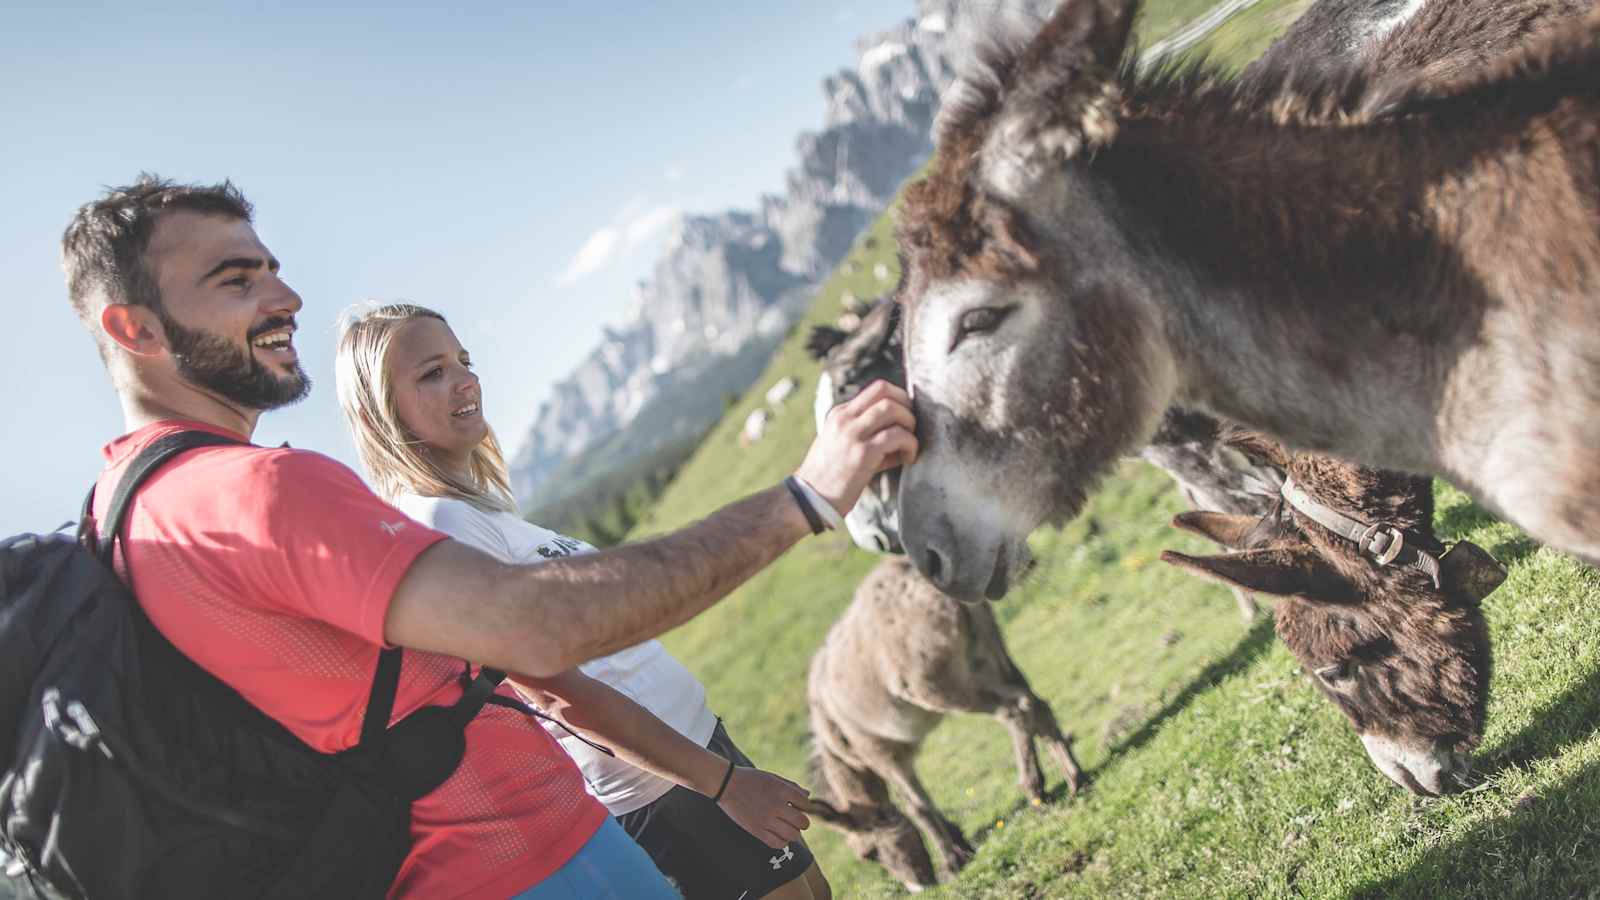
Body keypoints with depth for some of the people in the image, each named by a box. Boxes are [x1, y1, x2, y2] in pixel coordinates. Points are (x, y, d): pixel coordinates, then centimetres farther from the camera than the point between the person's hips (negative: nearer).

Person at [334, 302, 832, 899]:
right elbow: (559, 691, -23)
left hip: (695, 731, 9)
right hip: (660, 791, -9)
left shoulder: (475, 505, 9)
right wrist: (722, 780, -19)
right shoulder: (434, 524, -21)